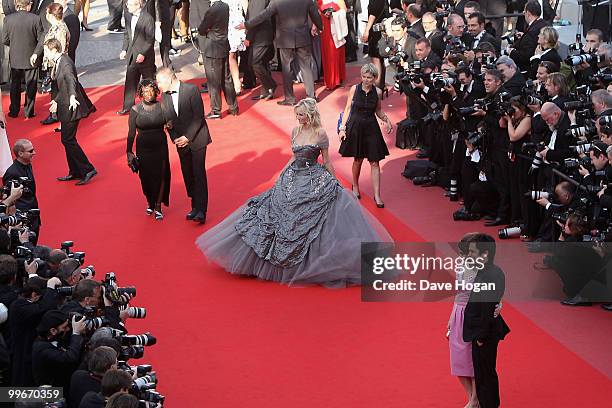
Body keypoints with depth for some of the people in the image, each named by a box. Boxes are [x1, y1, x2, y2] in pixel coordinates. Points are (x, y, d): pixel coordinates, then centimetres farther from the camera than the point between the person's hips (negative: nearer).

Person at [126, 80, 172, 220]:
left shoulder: (162, 107, -3)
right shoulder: (135, 110, -5)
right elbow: (131, 133, -2)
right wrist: (129, 152, -4)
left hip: (160, 147, 0)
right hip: (143, 148, 0)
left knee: (160, 176, -1)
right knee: (146, 176, 6)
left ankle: (158, 207, 10)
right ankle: (150, 203, 31)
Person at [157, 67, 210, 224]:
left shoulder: (191, 89, -14)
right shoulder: (165, 96, 4)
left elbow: (199, 116, -15)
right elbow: (167, 120, 9)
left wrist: (187, 137, -16)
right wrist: (175, 138, -6)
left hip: (196, 139, -6)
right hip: (181, 141, 6)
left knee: (199, 174, -9)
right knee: (188, 175, 8)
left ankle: (201, 211, -10)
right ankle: (195, 206, 19)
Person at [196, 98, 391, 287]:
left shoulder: (320, 133, -9)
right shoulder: (295, 131, 5)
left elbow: (326, 161, -2)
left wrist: (335, 184, 0)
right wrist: (282, 174, 17)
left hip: (315, 182, -6)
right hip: (293, 179, 6)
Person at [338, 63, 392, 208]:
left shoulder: (377, 92, -3)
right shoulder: (355, 89, -8)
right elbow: (348, 109, -2)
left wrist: (386, 119, -7)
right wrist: (343, 127, -6)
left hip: (371, 128, 1)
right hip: (355, 127, -1)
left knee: (375, 162, -1)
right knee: (358, 160, 12)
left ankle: (377, 195, 2)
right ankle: (355, 186, 37)